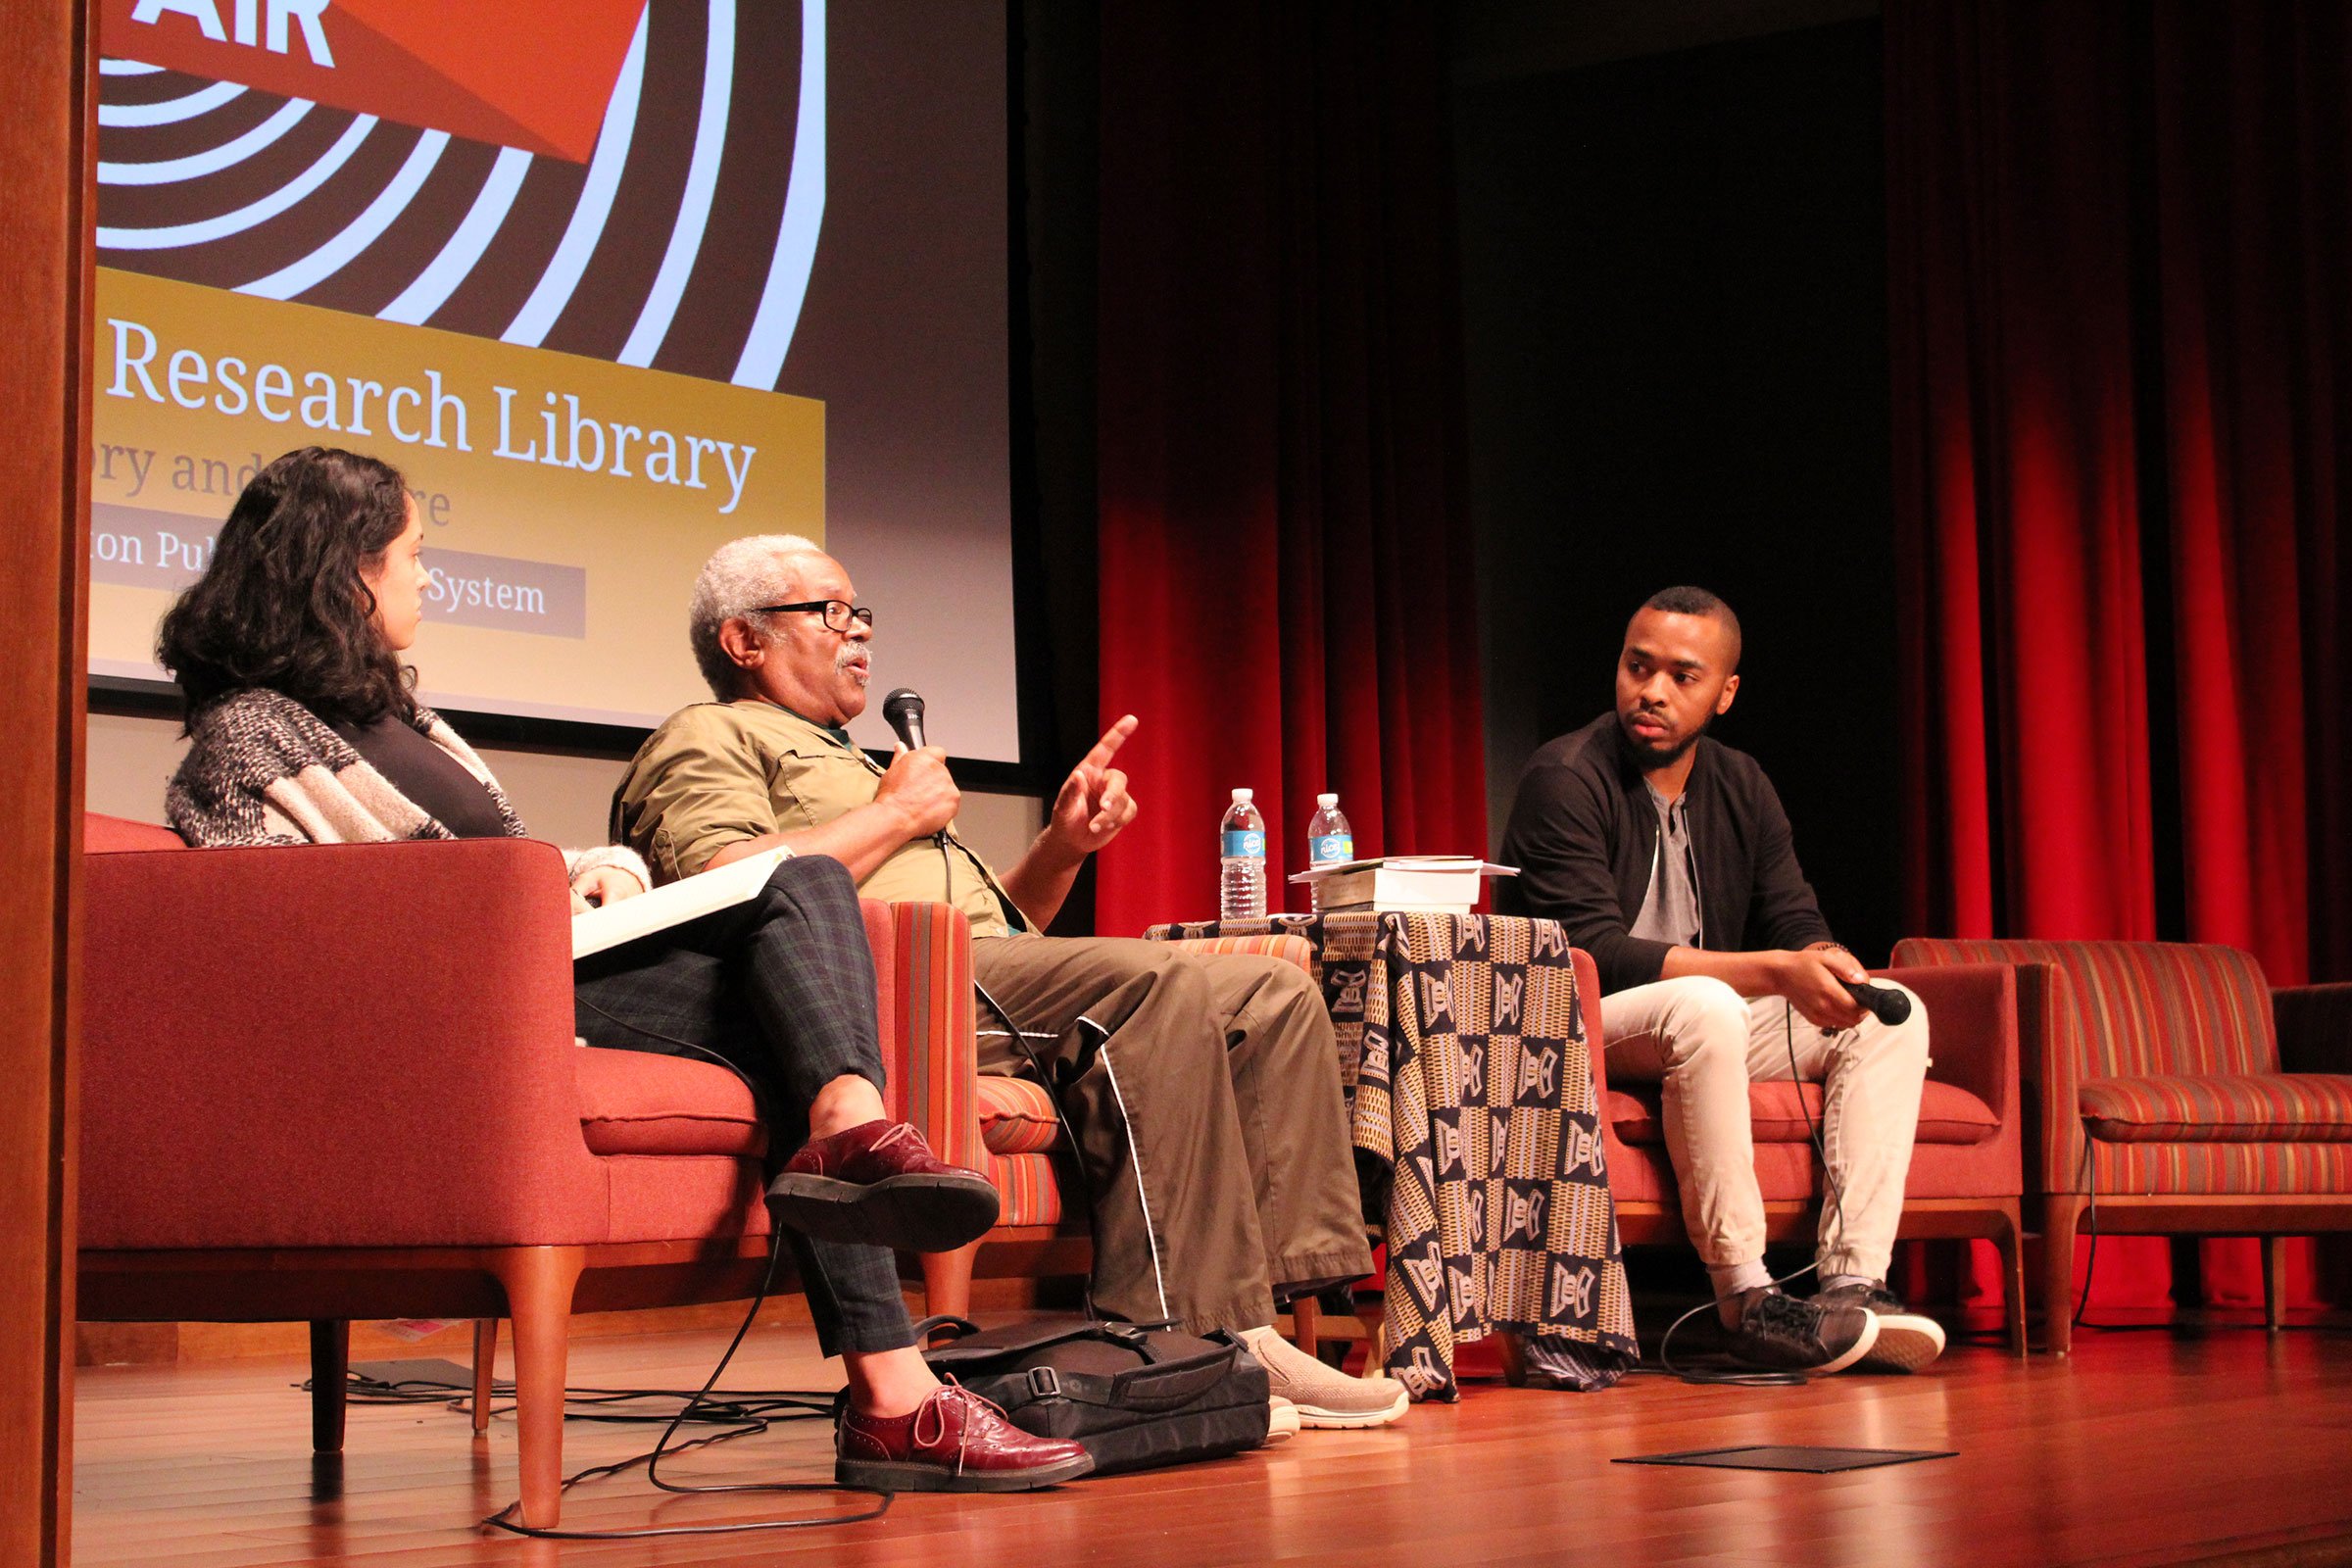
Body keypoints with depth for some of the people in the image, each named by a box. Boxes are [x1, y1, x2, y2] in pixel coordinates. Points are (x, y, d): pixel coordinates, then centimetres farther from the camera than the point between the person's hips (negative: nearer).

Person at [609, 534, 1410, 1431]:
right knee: (1160, 988, -31)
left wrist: (1064, 844, 13)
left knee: (1274, 1000, -6)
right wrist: (893, 816, -3)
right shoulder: (707, 738, 10)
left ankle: (1249, 1329, -17)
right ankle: (1174, 1347, -33)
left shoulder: (845, 761, 39)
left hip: (988, 973, 10)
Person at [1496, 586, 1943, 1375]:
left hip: (1703, 1025, 8)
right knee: (1702, 1005, -38)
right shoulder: (1565, 780, -14)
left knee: (1893, 1014, -8)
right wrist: (1774, 973, -29)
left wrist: (1831, 967, -20)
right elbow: (1594, 953, -23)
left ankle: (1853, 1281, -22)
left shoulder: (1739, 786, 9)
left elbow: (1797, 924, 8)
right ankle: (1747, 1302, -35)